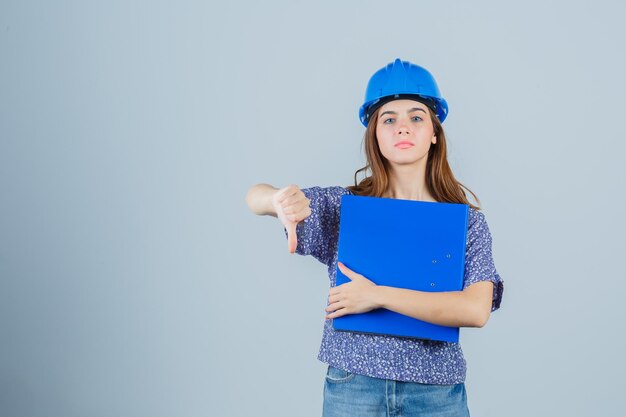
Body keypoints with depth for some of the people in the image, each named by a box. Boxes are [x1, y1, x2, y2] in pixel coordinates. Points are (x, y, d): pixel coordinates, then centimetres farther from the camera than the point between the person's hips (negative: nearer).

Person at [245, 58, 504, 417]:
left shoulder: (468, 221, -2)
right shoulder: (342, 206, 1)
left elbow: (477, 310, -14)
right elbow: (255, 197, -1)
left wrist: (378, 296, -18)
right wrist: (281, 198, -25)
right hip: (352, 387, 1)